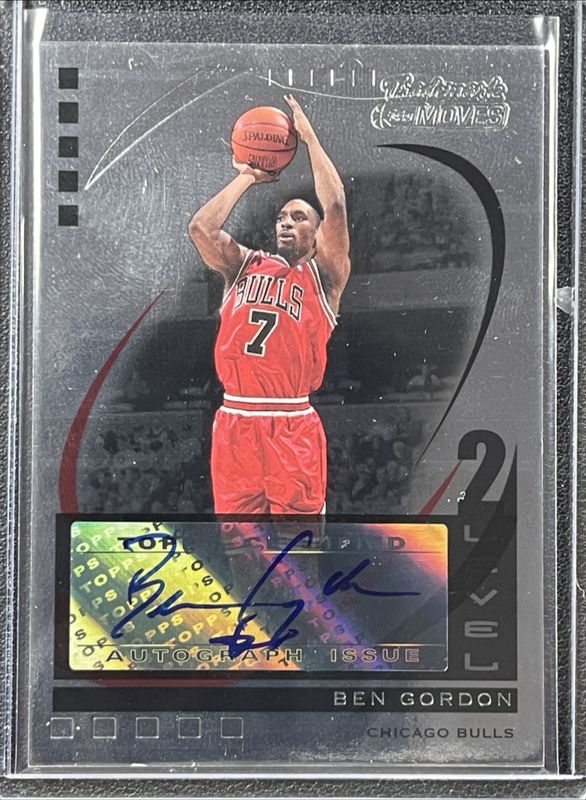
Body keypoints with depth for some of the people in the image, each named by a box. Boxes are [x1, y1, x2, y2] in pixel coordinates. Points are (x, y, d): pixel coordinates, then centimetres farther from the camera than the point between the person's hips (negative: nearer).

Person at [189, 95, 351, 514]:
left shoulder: (323, 274, 4)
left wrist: (309, 137, -1)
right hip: (234, 424, 3)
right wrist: (248, 177, 9)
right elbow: (201, 227, -1)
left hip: (293, 429, -3)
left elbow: (336, 206, -9)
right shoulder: (245, 265, 14)